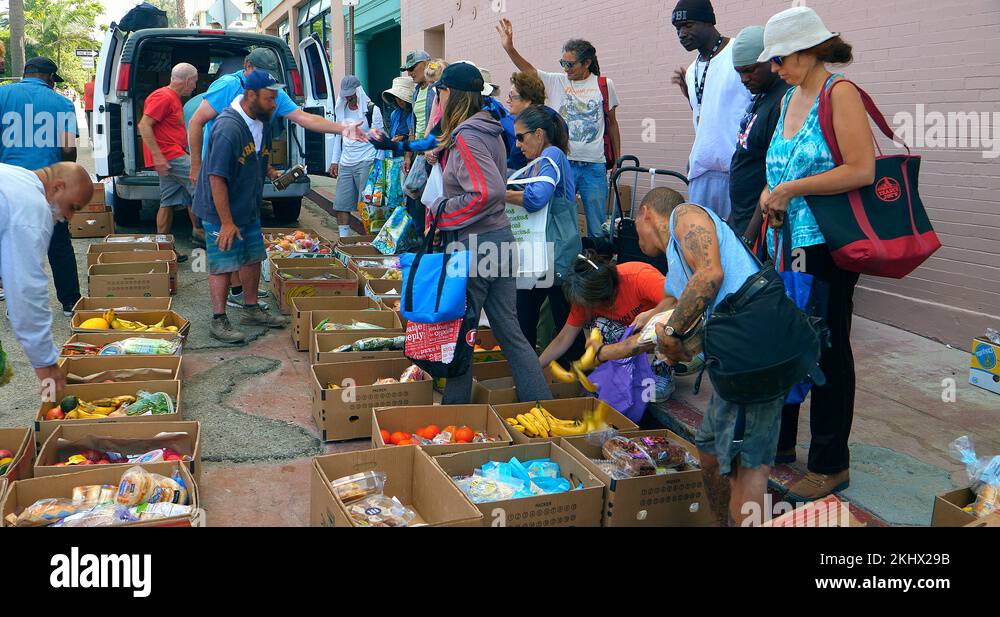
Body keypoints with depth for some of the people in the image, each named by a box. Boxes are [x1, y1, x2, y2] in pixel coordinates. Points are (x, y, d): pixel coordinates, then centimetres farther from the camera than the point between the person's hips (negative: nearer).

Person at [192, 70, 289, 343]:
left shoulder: (262, 121, 2)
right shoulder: (228, 129, -27)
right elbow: (217, 179, -27)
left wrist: (269, 170, 4)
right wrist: (226, 222, -25)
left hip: (249, 208, 9)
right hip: (220, 211, -9)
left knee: (252, 257, 16)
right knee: (223, 264, -2)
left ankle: (251, 309, 32)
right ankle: (219, 321, 9)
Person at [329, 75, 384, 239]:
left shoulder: (372, 110, -2)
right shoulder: (342, 110, 15)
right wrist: (335, 161, 18)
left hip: (366, 162, -6)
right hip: (345, 164, 6)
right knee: (341, 204, 1)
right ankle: (343, 238, 10)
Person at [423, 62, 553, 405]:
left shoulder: (465, 137, -16)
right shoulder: (489, 130, 12)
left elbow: (488, 192, -26)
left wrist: (442, 210, -15)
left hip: (474, 245, -9)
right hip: (501, 239, 9)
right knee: (510, 332, 12)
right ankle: (542, 406, 13)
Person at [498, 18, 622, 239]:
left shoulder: (605, 86, 4)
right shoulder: (556, 82, 4)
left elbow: (612, 123, 12)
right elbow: (529, 70, -10)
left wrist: (617, 160, 13)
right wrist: (509, 47, -26)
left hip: (594, 165, 0)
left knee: (598, 227, 6)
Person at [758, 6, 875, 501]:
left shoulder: (840, 94, -11)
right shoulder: (790, 97, 13)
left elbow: (862, 170, -21)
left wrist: (791, 189, -18)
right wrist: (770, 194, 2)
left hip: (828, 243, -8)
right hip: (788, 240, 8)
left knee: (828, 346, 1)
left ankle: (830, 465, 14)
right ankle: (777, 441, 31)